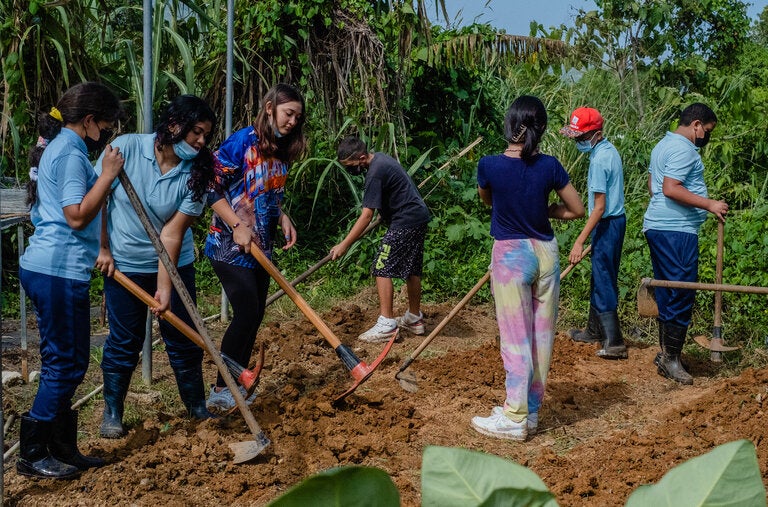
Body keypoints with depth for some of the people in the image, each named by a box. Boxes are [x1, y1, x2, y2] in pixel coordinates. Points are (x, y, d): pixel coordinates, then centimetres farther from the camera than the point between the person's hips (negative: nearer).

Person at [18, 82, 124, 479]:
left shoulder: (55, 147, 18)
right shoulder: (70, 153, -14)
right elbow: (77, 216, -21)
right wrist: (108, 175, -16)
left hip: (45, 267, 11)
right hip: (59, 271, -11)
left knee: (63, 362, 15)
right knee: (67, 363, -2)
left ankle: (61, 449, 23)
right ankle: (32, 455, 6)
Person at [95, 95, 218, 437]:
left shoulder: (195, 173, -14)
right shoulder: (126, 148, -17)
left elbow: (172, 234, -16)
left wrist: (165, 288, -21)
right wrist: (102, 249, -5)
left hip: (175, 265, 2)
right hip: (124, 265, -1)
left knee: (183, 338, 8)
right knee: (124, 342, 7)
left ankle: (198, 409, 25)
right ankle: (112, 414, 24)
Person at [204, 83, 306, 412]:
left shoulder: (281, 151, 10)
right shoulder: (243, 141, -14)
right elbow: (210, 186, -17)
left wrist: (283, 218, 3)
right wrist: (237, 226, -20)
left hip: (260, 248, 8)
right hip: (230, 246, -8)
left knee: (254, 317, 9)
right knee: (246, 314, -14)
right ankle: (220, 391, -2)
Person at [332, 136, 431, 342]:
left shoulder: (376, 173, -21)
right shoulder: (380, 158, 9)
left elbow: (366, 215, -24)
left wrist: (344, 244, -22)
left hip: (405, 222, -10)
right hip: (419, 217, 10)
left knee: (382, 269, -9)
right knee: (412, 270, 17)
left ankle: (386, 325, -11)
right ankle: (415, 318, 27)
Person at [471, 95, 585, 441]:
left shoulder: (489, 166, -12)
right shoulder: (549, 166, -6)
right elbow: (576, 209, 4)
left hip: (510, 254, -3)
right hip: (546, 253, 3)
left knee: (516, 338, 1)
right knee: (542, 335, 10)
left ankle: (514, 419, 7)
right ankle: (530, 412, 21)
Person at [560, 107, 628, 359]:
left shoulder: (599, 160, -22)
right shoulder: (610, 150, 8)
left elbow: (599, 207, -24)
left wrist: (580, 241, -24)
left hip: (607, 225, -10)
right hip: (615, 219, 10)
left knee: (603, 282, -5)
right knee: (599, 279, 19)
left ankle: (614, 342, -2)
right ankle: (594, 331, 31)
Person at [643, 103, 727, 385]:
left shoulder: (664, 145, 19)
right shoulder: (684, 149, -14)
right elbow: (671, 189, -24)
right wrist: (709, 204, -20)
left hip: (658, 225, 11)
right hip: (676, 231, -11)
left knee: (667, 294, 14)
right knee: (682, 295, -6)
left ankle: (666, 353, 21)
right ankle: (671, 358, -1)